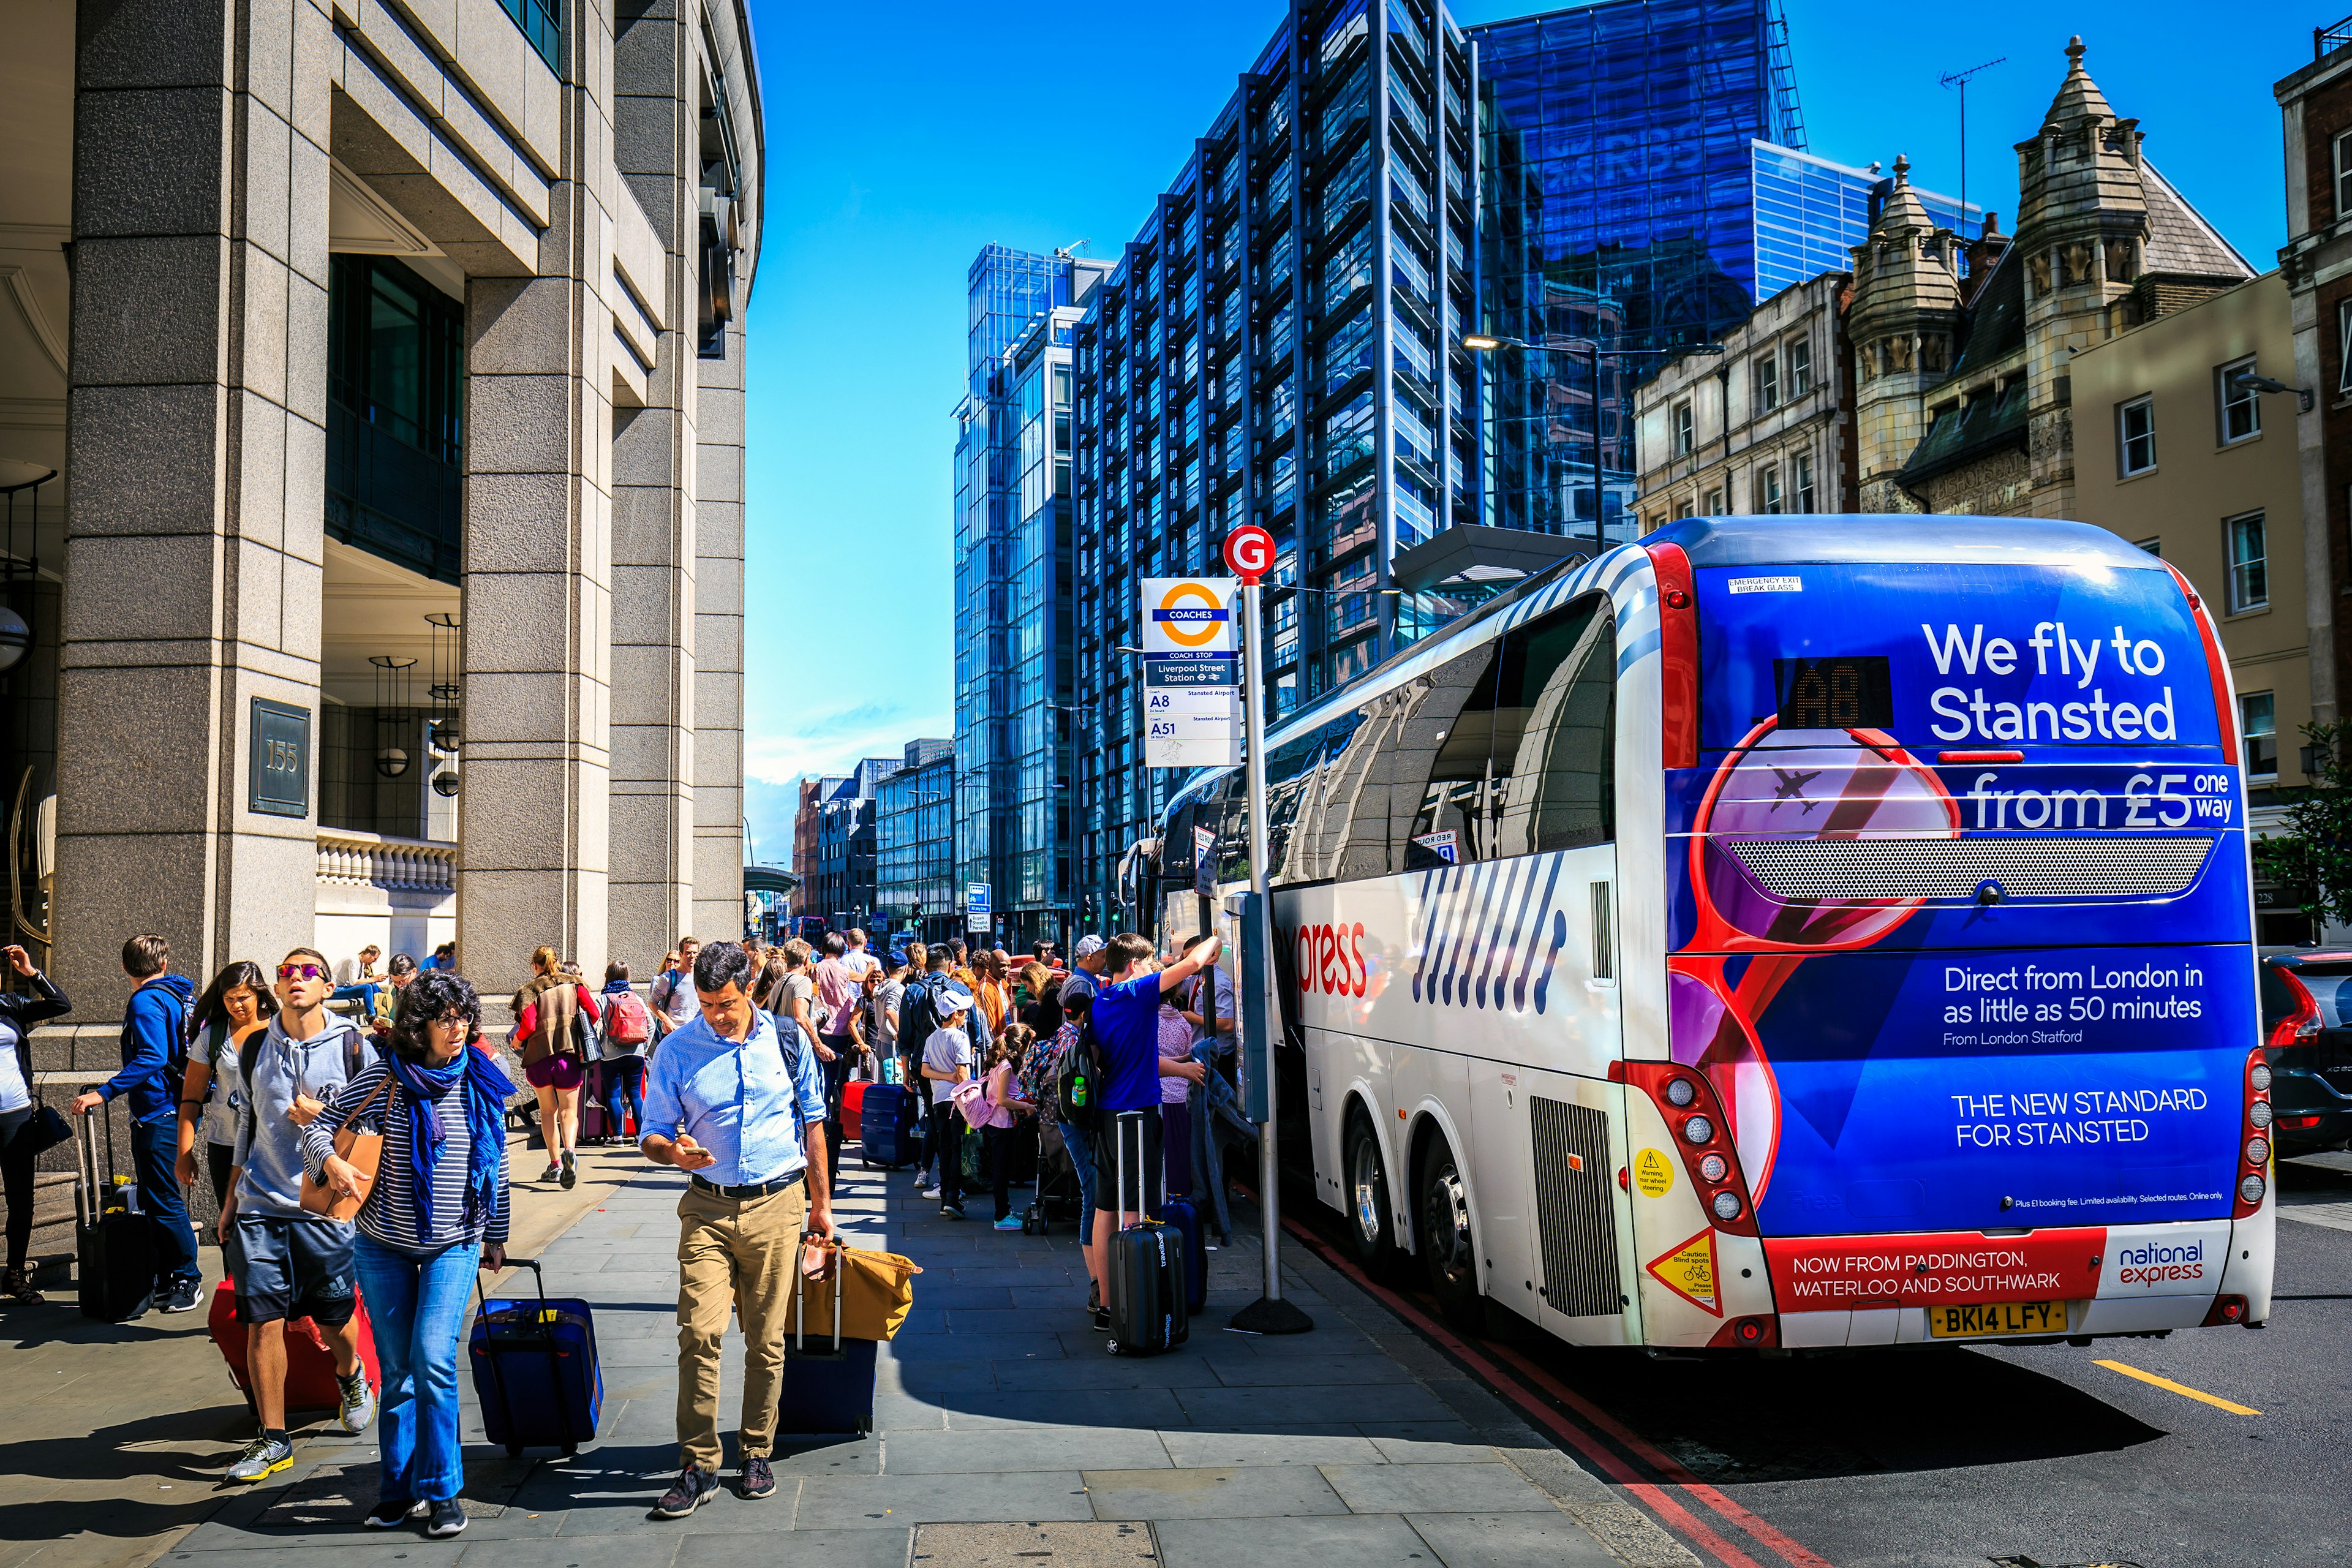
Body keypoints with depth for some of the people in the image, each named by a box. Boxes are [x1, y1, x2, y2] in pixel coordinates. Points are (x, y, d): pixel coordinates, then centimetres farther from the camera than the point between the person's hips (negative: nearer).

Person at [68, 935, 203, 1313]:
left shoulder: (145, 1002, -13)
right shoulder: (181, 995, 13)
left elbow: (151, 1058, -25)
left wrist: (104, 1093, -27)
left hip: (156, 1114, -9)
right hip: (178, 1109, 9)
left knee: (164, 1201, -3)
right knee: (155, 1200, 16)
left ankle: (189, 1279, 2)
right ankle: (165, 1279, 20)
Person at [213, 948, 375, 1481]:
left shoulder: (352, 1046, -3)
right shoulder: (255, 1048, 8)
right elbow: (247, 1124, 17)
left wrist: (324, 1118, -14)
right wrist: (231, 1198, 17)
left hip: (325, 1205, -2)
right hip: (260, 1204, 3)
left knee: (334, 1320, 7)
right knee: (262, 1323, -1)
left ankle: (350, 1377, 40)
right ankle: (272, 1439, 10)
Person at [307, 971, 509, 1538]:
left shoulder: (482, 1081, -2)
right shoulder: (385, 1076, -8)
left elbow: (495, 1163, 8)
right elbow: (319, 1127, -3)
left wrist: (496, 1236, 14)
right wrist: (331, 1162, -25)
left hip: (454, 1244, 0)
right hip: (384, 1243, 1)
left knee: (433, 1359, -13)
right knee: (397, 1370, 9)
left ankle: (442, 1491, -1)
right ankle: (398, 1489, 23)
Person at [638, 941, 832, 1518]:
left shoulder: (788, 1042, 3)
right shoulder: (677, 1052, 0)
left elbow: (811, 1124, 12)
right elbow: (653, 1135, 5)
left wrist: (820, 1203, 14)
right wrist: (673, 1151, -18)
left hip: (777, 1207, 1)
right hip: (708, 1208, -1)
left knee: (766, 1339, 6)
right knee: (700, 1331, -12)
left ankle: (756, 1452, 21)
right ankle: (699, 1466, -3)